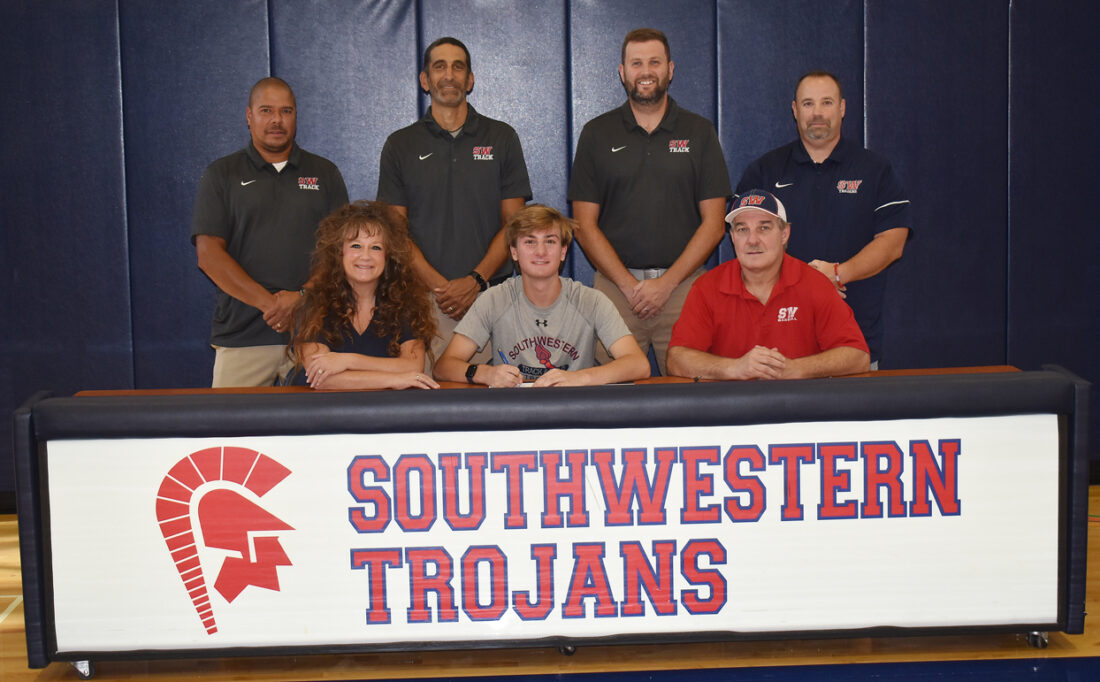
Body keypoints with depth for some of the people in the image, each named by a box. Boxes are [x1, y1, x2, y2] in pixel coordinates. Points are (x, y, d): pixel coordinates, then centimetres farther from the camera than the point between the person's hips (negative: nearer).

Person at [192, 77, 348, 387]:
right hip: (241, 336, -1)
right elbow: (209, 254, -1)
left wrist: (301, 298, -11)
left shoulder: (325, 173, 13)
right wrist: (269, 303, -13)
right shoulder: (221, 175, 9)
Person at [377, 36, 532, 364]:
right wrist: (439, 285, -11)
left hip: (490, 292, 0)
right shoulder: (400, 145, 9)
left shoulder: (502, 138, 8)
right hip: (425, 297, 0)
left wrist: (476, 280, -10)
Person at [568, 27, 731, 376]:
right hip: (615, 285, 0)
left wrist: (667, 282, -8)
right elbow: (585, 224, 4)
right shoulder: (597, 134, 8)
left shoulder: (699, 132, 8)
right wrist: (629, 285, -8)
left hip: (684, 285, 0)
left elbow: (713, 223, 3)